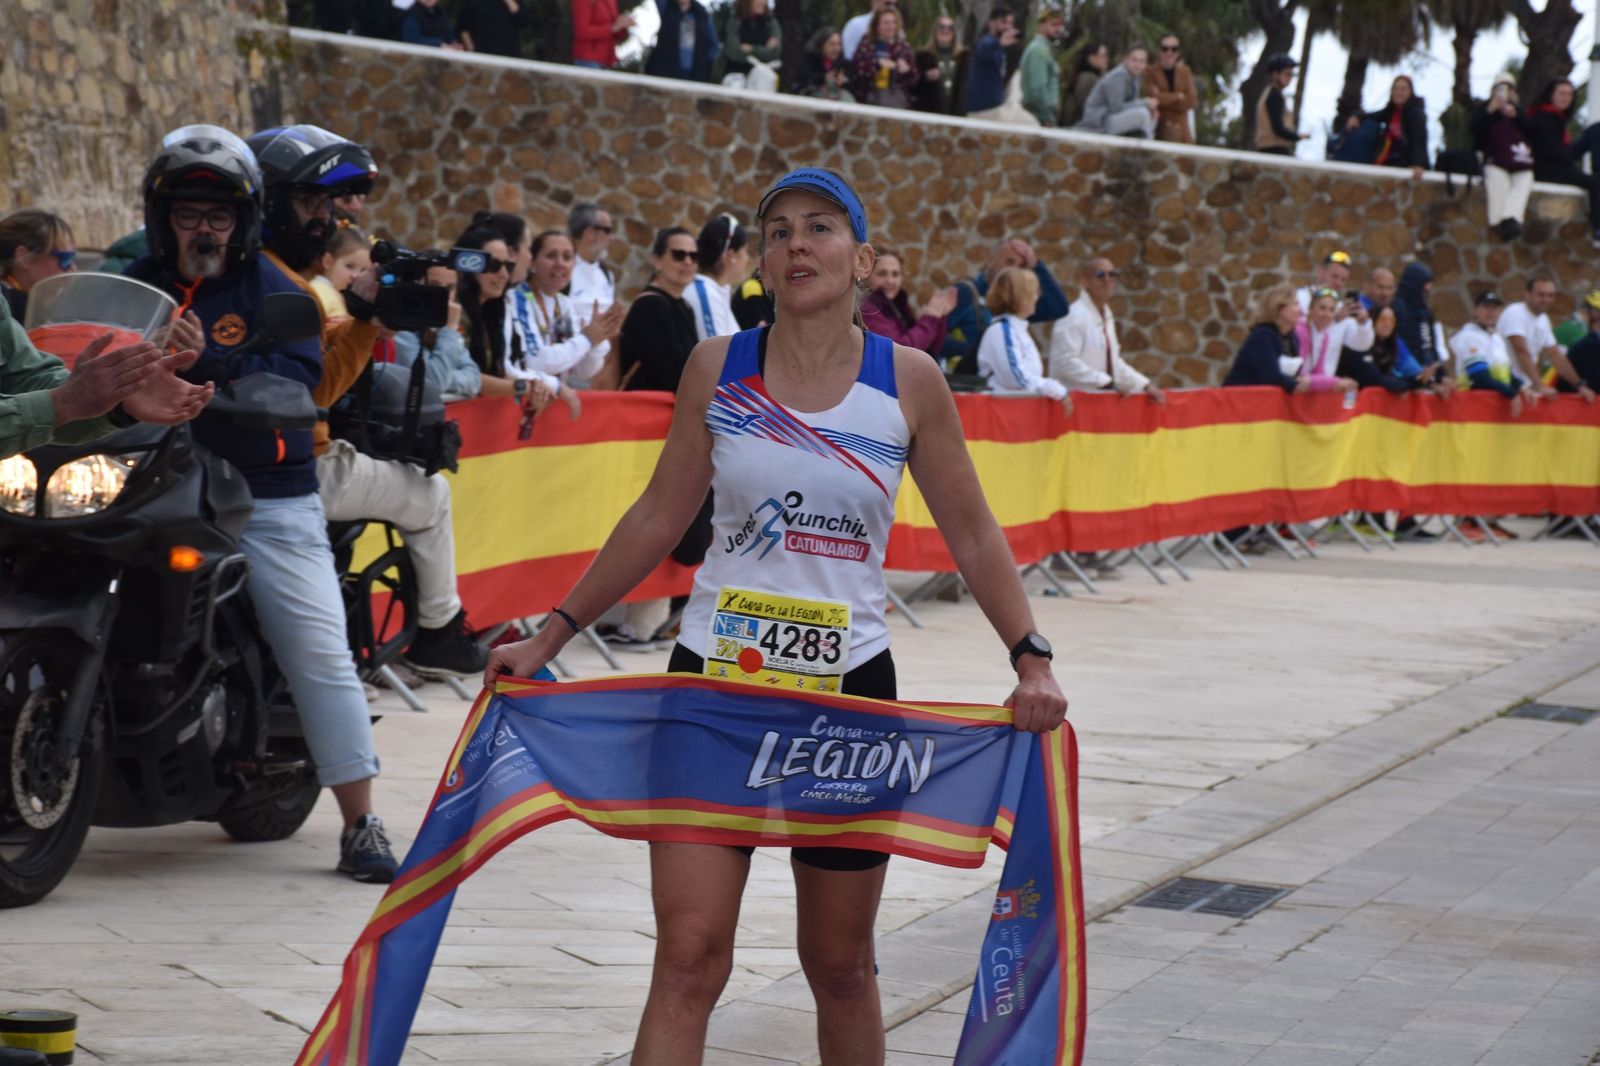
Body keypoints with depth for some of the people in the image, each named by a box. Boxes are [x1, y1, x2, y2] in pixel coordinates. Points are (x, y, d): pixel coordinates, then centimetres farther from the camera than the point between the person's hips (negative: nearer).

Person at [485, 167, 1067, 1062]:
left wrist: (1032, 657, -10)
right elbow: (661, 517, 8)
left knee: (840, 966, 11)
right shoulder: (716, 368, -2)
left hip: (849, 686, 0)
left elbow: (973, 535, 2)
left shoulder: (908, 381, -4)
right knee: (689, 958, -10)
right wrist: (552, 637, 8)